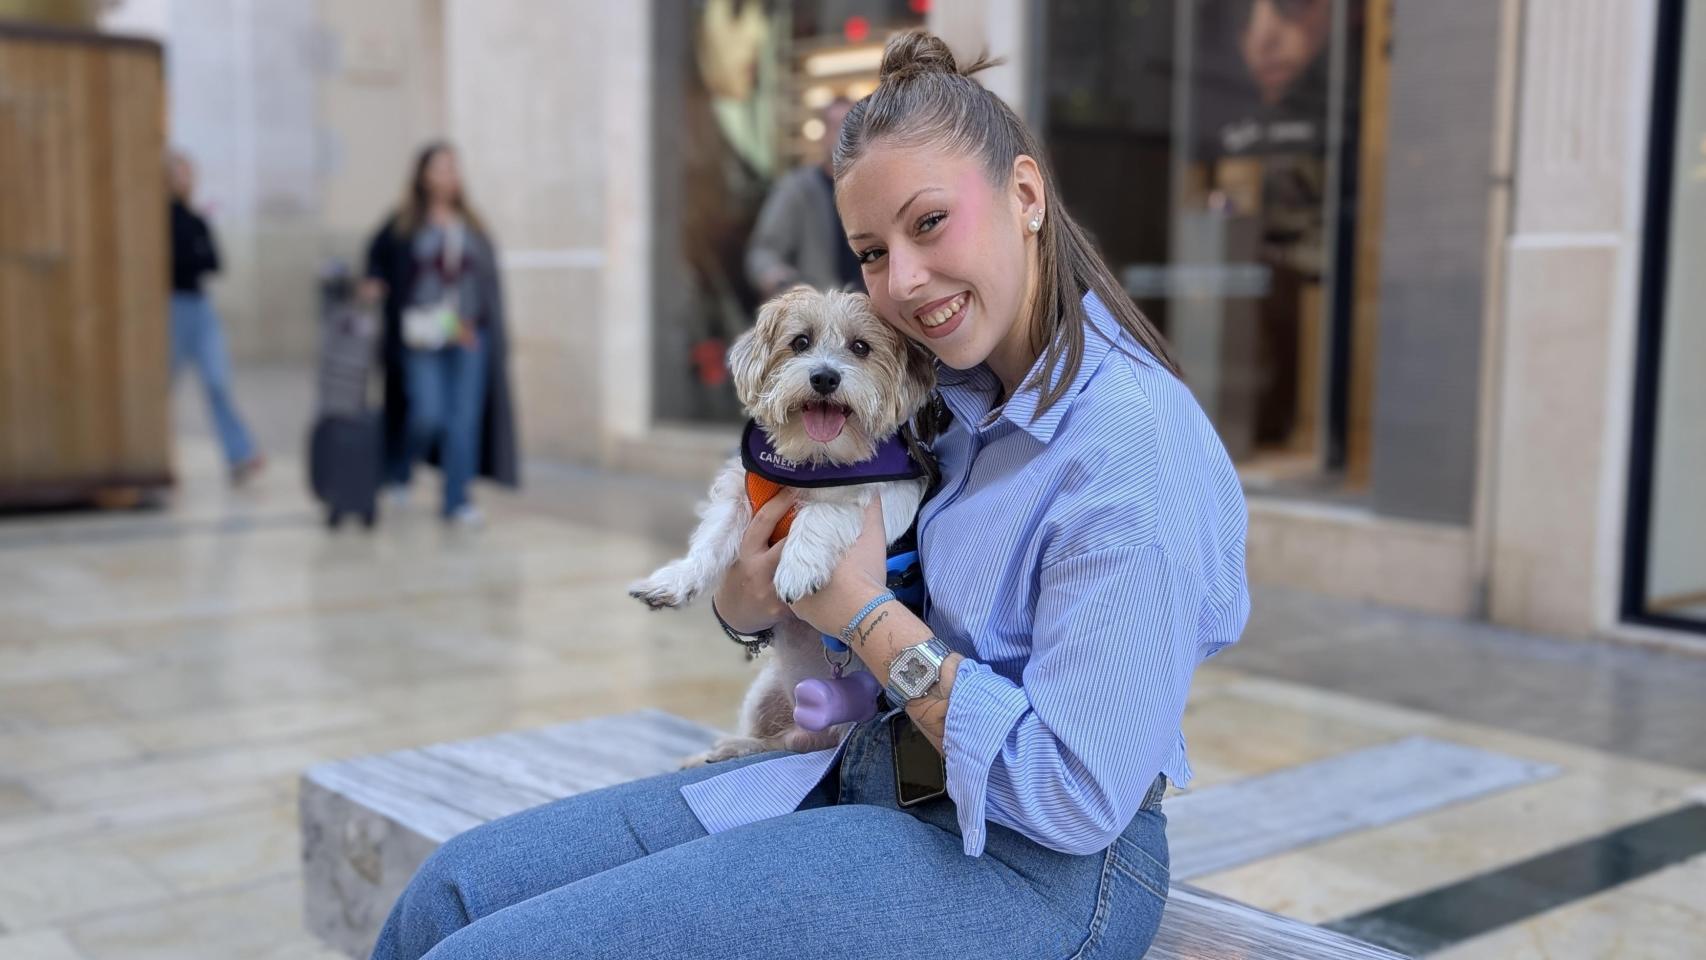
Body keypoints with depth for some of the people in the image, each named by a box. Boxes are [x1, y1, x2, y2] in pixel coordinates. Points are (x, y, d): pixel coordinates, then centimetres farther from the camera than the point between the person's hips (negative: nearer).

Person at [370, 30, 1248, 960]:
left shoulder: (1129, 447, -20)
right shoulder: (951, 395, 5)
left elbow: (1077, 798, -22)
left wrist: (867, 614, -15)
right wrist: (747, 603, -8)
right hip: (866, 772, 8)